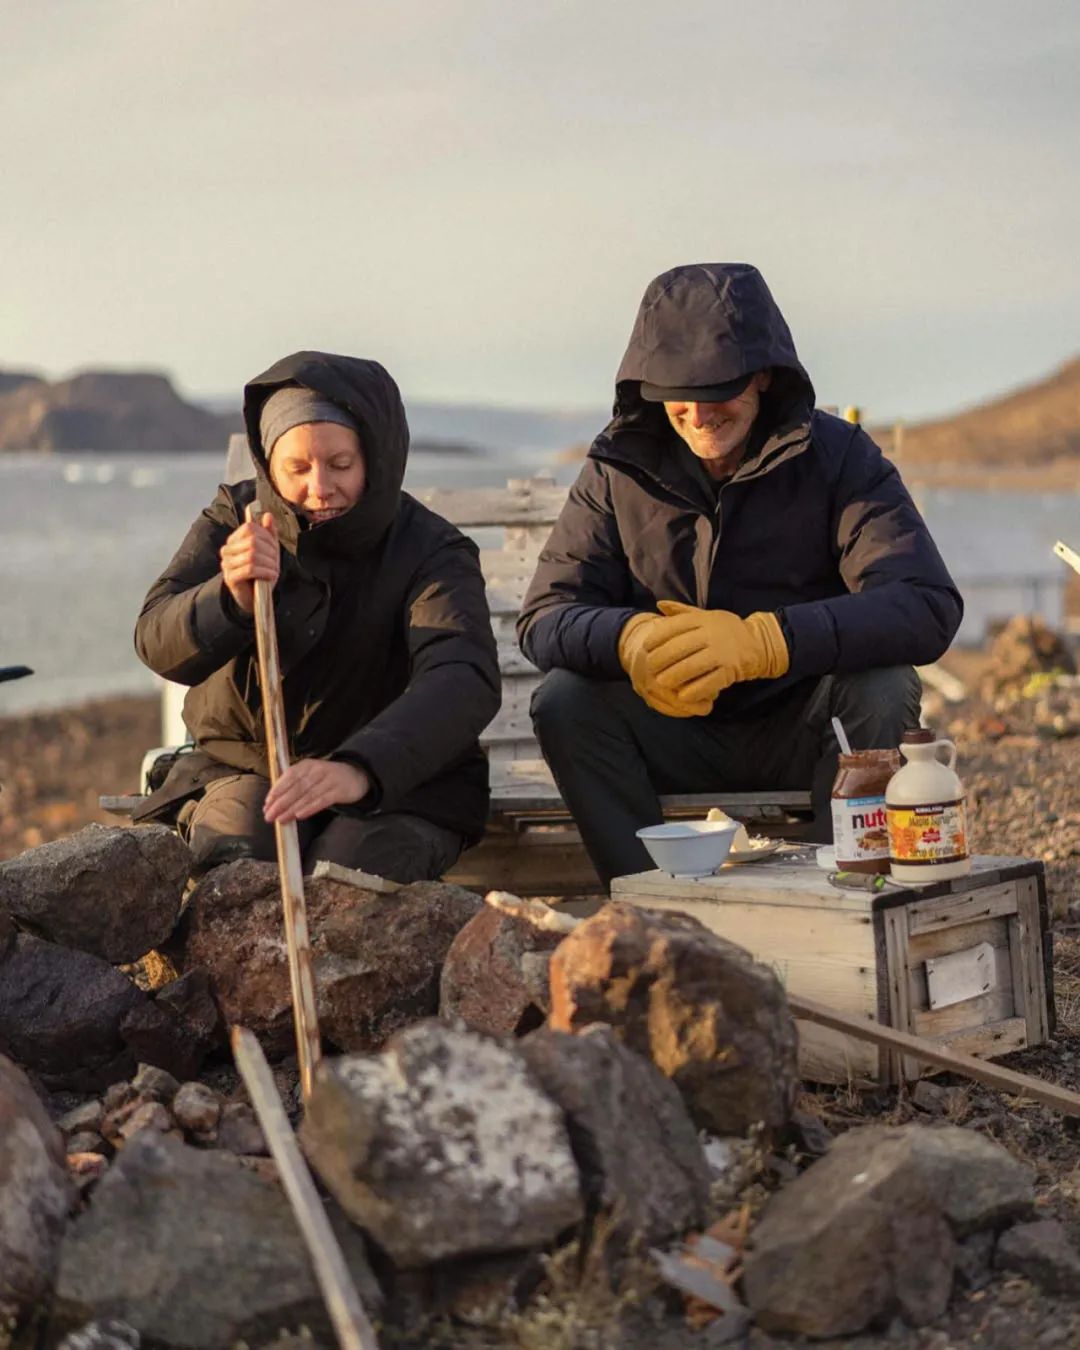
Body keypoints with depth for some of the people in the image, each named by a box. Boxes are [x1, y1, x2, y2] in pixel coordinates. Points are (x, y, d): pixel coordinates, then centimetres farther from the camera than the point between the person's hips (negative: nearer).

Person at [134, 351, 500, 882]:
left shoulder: (432, 552, -16)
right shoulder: (234, 517, -3)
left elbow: (465, 680, -36)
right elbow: (157, 643, -13)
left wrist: (359, 769, -56)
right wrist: (232, 600, -39)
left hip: (397, 778, -2)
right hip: (243, 764, 2)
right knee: (233, 860, -28)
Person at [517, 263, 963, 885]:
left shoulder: (839, 456, -10)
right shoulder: (620, 467, -3)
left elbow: (929, 607, -25)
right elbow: (545, 618, -10)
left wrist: (764, 641, -40)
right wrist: (631, 639, -36)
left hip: (807, 737, -1)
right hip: (679, 739, 2)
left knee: (884, 691, -30)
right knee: (564, 701, -23)